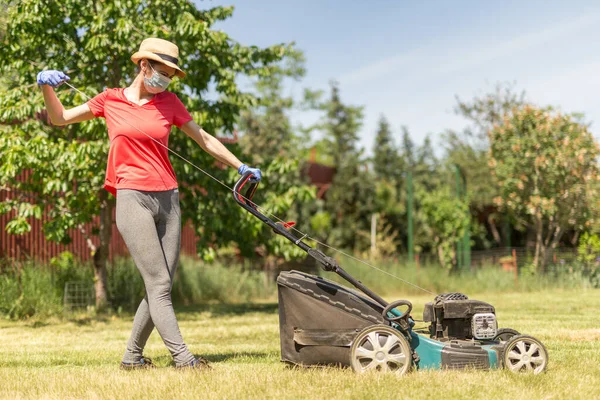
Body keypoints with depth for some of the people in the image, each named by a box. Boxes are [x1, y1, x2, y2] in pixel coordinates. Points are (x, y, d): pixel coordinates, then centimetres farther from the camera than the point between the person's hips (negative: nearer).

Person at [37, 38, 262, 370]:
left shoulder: (168, 102, 12)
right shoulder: (111, 100, 7)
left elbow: (204, 139, 20)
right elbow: (59, 118, 12)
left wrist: (241, 167, 21)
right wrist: (47, 89, -6)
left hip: (167, 199, 4)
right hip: (133, 199, -4)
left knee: (160, 286, 2)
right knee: (159, 284, -12)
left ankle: (132, 356, 16)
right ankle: (182, 357, -15)